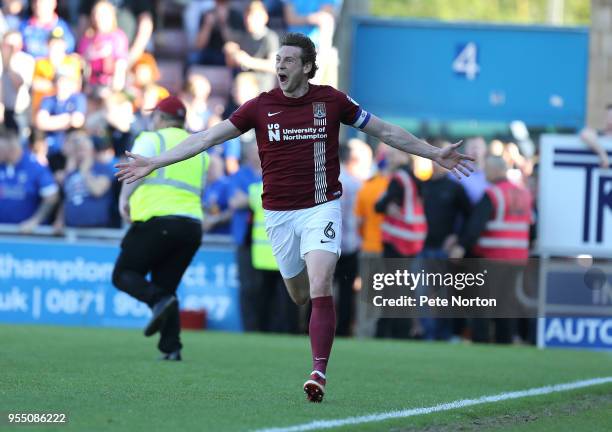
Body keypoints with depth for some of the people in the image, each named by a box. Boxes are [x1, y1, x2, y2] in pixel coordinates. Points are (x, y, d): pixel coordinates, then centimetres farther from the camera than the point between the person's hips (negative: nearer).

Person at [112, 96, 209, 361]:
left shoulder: (151, 140, 3)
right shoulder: (199, 150, 23)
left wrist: (124, 198, -17)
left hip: (157, 220, -6)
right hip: (192, 223, 6)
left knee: (123, 274, 4)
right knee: (166, 285, 12)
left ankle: (158, 300, -25)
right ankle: (171, 347, -4)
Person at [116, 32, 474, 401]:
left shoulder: (331, 101, -3)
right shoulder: (261, 106, -1)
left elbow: (386, 131, 7)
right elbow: (207, 138, 0)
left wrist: (434, 153, 6)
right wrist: (154, 162, -4)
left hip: (322, 208, -2)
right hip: (279, 214, 2)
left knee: (320, 288, -19)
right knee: (300, 295, 9)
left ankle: (319, 372, -19)